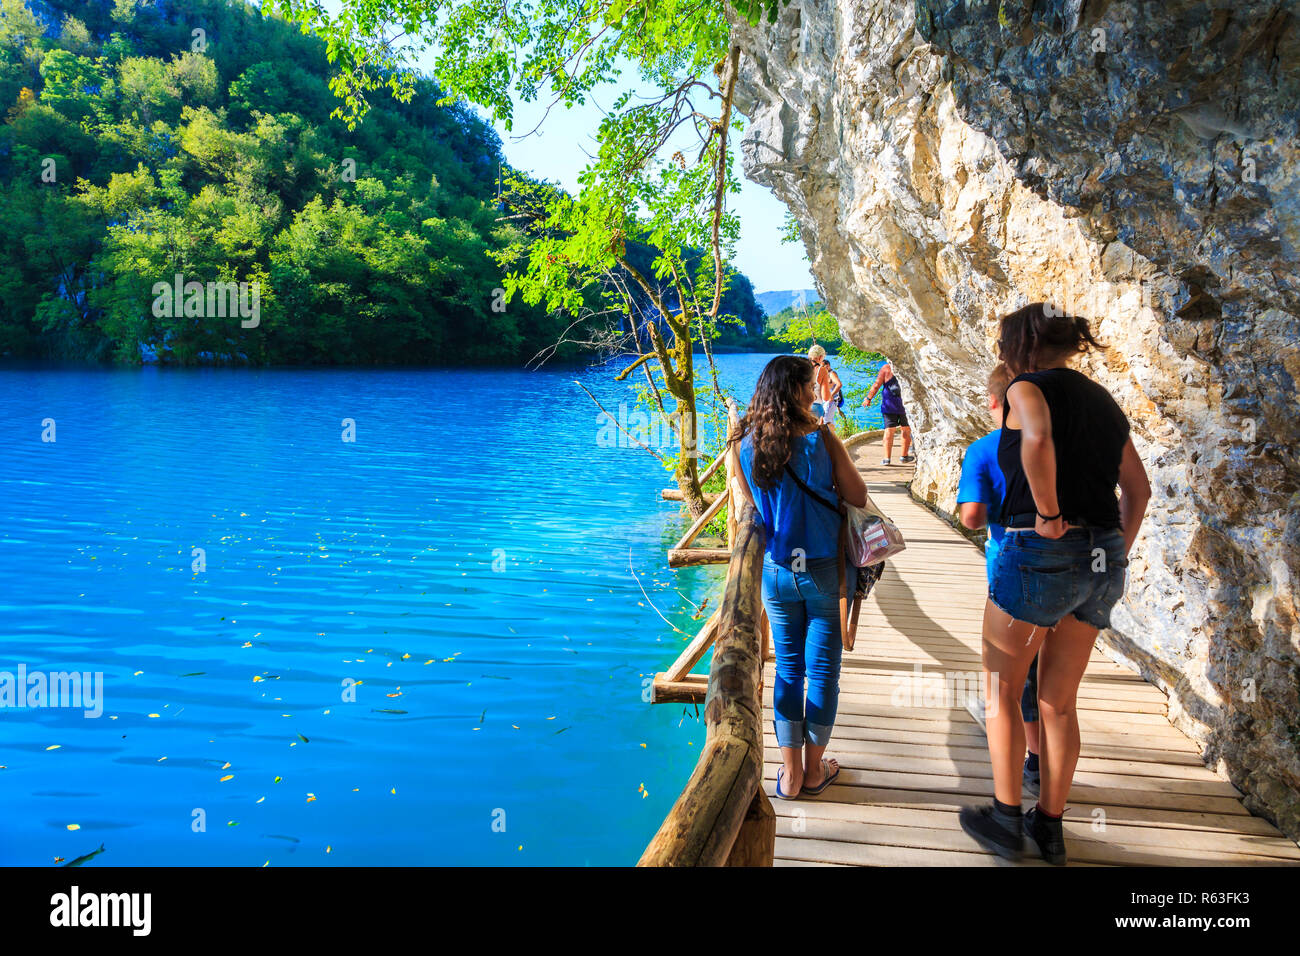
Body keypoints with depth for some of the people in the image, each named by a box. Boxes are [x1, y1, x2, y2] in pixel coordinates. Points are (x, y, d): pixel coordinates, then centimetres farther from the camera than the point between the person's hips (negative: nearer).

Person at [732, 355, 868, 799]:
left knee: (788, 668, 14)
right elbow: (857, 496, -7)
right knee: (822, 669, 10)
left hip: (776, 571, 3)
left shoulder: (746, 445, -2)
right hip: (825, 570, -3)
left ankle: (790, 771, 17)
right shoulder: (819, 437, -12)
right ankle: (815, 768, 21)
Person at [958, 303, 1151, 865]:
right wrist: (1117, 555, 22)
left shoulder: (1027, 388, -6)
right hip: (1102, 560, 7)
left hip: (1040, 551, -7)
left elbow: (1037, 439, -30)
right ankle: (1049, 825, 25)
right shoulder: (1102, 400, 16)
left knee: (1001, 692, 11)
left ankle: (1006, 819, 16)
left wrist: (1048, 514, -21)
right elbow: (1138, 489, 19)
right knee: (1059, 703, 17)